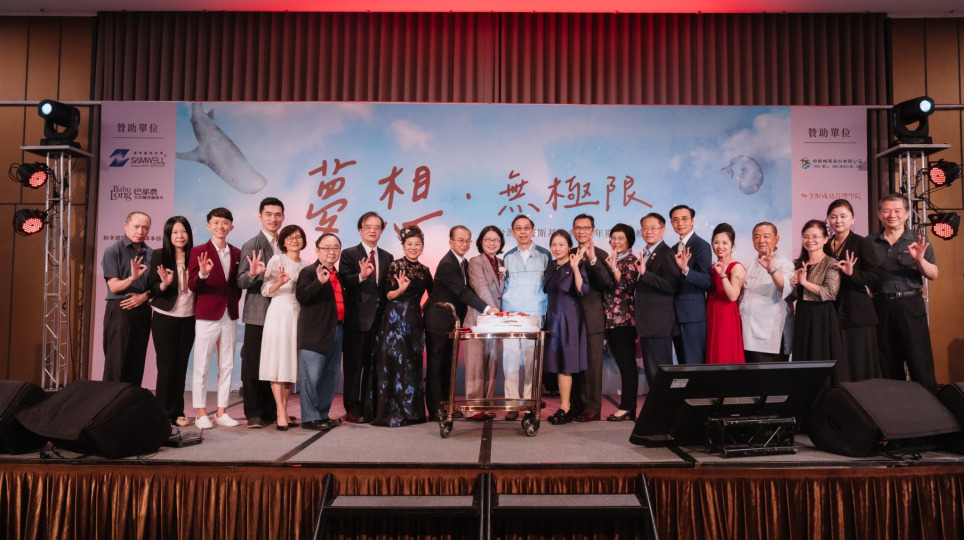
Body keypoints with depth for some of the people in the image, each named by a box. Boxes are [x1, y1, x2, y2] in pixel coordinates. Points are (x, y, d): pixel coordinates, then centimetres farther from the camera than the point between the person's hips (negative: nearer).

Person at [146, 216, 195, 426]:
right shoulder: (159, 255, -2)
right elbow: (152, 288, -4)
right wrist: (164, 284, -24)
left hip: (188, 318, 3)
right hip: (165, 318, -3)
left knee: (181, 365, 8)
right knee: (166, 365, 1)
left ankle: (177, 411, 16)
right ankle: (163, 413, 11)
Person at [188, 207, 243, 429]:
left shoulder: (236, 253, 9)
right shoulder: (199, 251, -2)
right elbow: (192, 285, -8)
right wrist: (202, 274, -26)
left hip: (230, 316, 4)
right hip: (206, 316, -4)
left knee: (227, 365, 8)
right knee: (202, 366, 1)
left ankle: (222, 412, 17)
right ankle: (201, 414, 11)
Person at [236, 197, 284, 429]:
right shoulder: (252, 245, -5)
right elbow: (241, 281, -12)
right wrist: (253, 273, -30)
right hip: (258, 314, -5)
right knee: (252, 365, 1)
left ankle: (270, 411, 20)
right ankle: (253, 414, 10)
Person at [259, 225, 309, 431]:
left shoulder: (305, 266, 15)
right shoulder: (276, 260, 0)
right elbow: (264, 290, -5)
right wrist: (279, 283, -22)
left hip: (297, 316, 5)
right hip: (279, 314, -5)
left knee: (291, 362, 6)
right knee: (278, 362, -5)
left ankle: (283, 411, 12)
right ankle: (281, 413, -3)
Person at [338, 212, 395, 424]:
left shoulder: (387, 257, 14)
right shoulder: (349, 254, 0)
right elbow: (344, 281, -14)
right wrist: (361, 276, -31)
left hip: (380, 319, 4)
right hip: (357, 318, -4)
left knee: (374, 364, 10)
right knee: (354, 364, 3)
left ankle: (370, 405, 20)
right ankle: (352, 408, 11)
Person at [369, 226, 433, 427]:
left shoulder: (424, 270, 11)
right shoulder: (396, 266, -5)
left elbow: (432, 293, 24)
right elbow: (388, 295, -9)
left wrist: (424, 308, 12)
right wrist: (400, 289, -26)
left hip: (414, 321, 5)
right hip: (395, 320, -5)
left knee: (413, 366, 9)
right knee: (394, 364, -4)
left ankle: (411, 411, 19)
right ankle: (392, 412, 5)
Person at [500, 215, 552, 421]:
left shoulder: (544, 255, 5)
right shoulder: (507, 257, 13)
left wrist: (547, 311, -1)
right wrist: (501, 277, -2)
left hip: (535, 314, -2)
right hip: (510, 315, 2)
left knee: (531, 358, -2)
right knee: (510, 356, -4)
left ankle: (529, 402, 6)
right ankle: (512, 403, 0)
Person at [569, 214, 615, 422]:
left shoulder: (600, 255, -3)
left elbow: (607, 282, -19)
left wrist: (593, 259, -25)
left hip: (592, 318, -5)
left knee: (592, 364, -1)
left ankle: (592, 409, 6)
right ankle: (579, 406, 19)